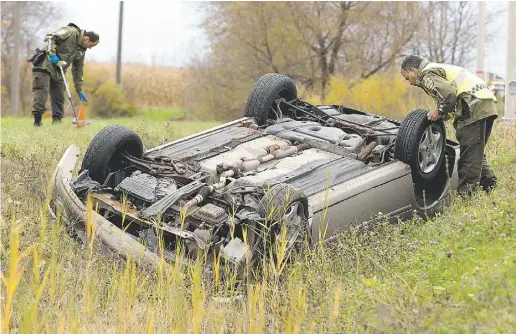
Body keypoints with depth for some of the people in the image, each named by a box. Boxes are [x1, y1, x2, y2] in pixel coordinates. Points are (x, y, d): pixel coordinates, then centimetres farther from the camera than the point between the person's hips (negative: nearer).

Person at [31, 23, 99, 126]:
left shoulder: (81, 51, 13)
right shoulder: (71, 32, -10)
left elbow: (78, 71, 18)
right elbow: (50, 37, -17)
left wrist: (80, 91, 15)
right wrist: (51, 54, -25)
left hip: (58, 73, 8)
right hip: (45, 66, -8)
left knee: (59, 98, 6)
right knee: (42, 93, -15)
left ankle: (57, 122, 11)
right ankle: (37, 121, -15)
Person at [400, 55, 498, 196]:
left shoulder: (428, 75, -4)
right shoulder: (439, 69, 29)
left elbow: (449, 95, -20)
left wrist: (439, 111, -4)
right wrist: (441, 115, 18)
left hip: (475, 106, -10)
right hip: (488, 104, 10)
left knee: (468, 152, -8)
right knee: (476, 151, 20)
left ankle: (464, 192, -8)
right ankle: (489, 183, 22)